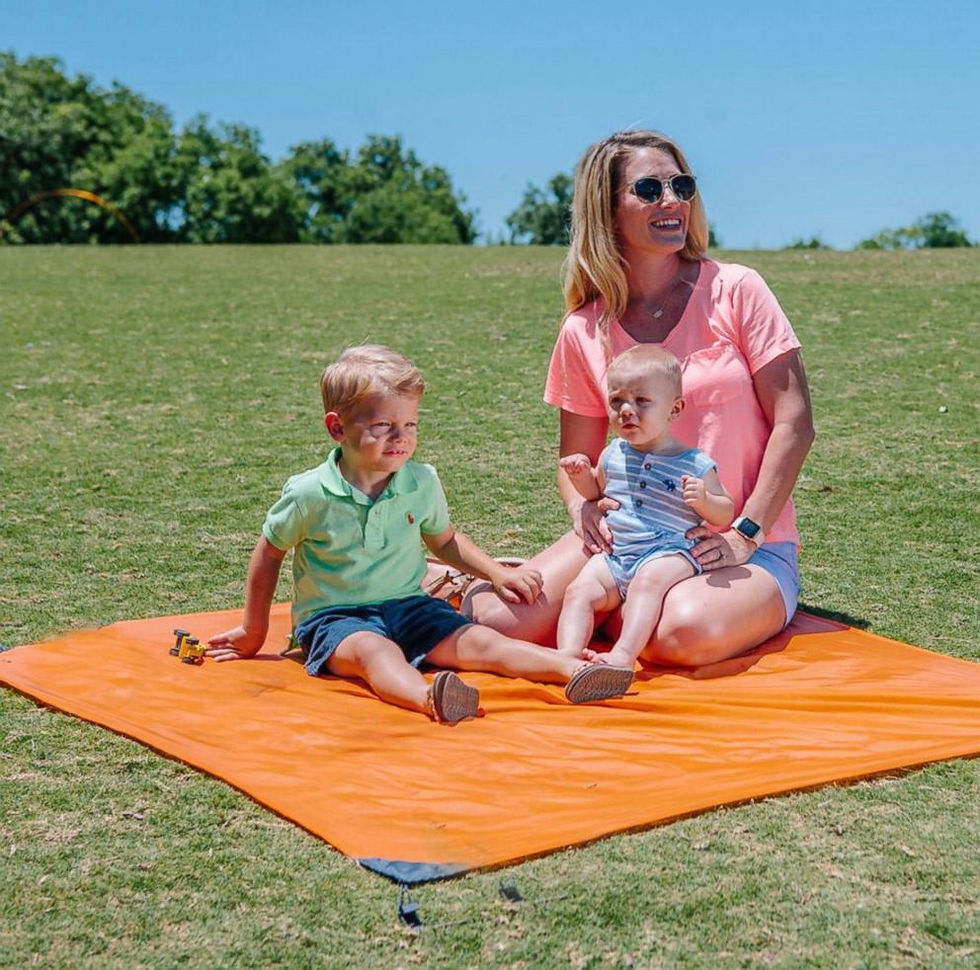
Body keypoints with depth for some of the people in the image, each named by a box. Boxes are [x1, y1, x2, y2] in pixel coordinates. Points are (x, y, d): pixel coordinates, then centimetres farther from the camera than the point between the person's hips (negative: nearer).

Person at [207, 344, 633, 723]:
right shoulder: (309, 494, -11)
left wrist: (496, 572, 7)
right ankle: (428, 698, -66)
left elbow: (444, 540, 19)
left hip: (408, 606, 4)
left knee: (478, 641, -18)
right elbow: (270, 553, 4)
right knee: (376, 651, -36)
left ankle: (575, 670, -35)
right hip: (334, 616, -4)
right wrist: (254, 629, 12)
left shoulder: (422, 483, 0)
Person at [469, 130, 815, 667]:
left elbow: (794, 424, -6)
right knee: (499, 619, -20)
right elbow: (576, 458, 12)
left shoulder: (735, 291, -3)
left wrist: (744, 535, -14)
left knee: (685, 632, -36)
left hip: (752, 546, -2)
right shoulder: (584, 331, 3)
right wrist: (584, 508, -11)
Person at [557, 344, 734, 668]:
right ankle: (568, 651, -28)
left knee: (648, 581, -34)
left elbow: (725, 515, 1)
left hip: (670, 554, -6)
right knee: (580, 589, -16)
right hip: (614, 556, 6)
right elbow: (597, 491, 31)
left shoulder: (695, 465, -3)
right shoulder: (612, 455, 11)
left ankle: (623, 655, -43)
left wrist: (703, 499, -20)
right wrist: (582, 475, 9)